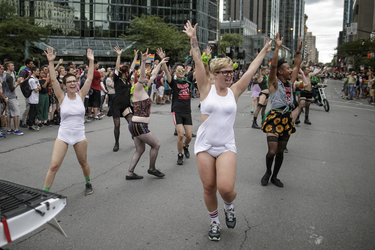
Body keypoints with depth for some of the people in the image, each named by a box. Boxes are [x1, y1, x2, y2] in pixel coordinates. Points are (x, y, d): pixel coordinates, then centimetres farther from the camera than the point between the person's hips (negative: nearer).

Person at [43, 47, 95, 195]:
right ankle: (44, 192, 8)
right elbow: (53, 80, -13)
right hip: (63, 136, -1)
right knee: (54, 166, -6)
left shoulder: (81, 95, 0)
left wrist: (91, 61, -6)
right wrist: (51, 62, -21)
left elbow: (89, 79, -4)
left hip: (80, 136, 1)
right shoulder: (62, 97, -3)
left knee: (83, 163, 16)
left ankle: (88, 183, 42)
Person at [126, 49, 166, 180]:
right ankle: (152, 169, 18)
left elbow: (153, 75, 22)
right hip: (138, 125, -9)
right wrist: (143, 62, -46)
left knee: (140, 150, 14)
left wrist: (160, 63, 31)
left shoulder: (144, 89, 11)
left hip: (137, 125, 9)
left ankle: (130, 173, 18)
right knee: (156, 145, 3)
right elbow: (141, 76, -31)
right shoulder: (138, 90, -12)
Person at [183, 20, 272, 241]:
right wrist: (193, 40, -13)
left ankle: (229, 206, 23)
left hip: (227, 147, 1)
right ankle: (215, 221, 32)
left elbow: (251, 71, 9)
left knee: (226, 188, -14)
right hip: (205, 146, 0)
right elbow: (198, 64, -7)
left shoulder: (234, 91, 4)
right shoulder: (206, 89, 0)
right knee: (209, 188, 5)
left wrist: (264, 52, 15)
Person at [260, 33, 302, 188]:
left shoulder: (290, 82, 12)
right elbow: (273, 65, -20)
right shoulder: (274, 82, -6)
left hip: (287, 119, 6)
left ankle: (274, 177, 26)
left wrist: (299, 50, 19)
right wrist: (277, 47, -23)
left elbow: (297, 66, 21)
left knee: (280, 151, 11)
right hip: (274, 118, -6)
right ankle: (268, 172, 16)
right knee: (272, 151, -12)